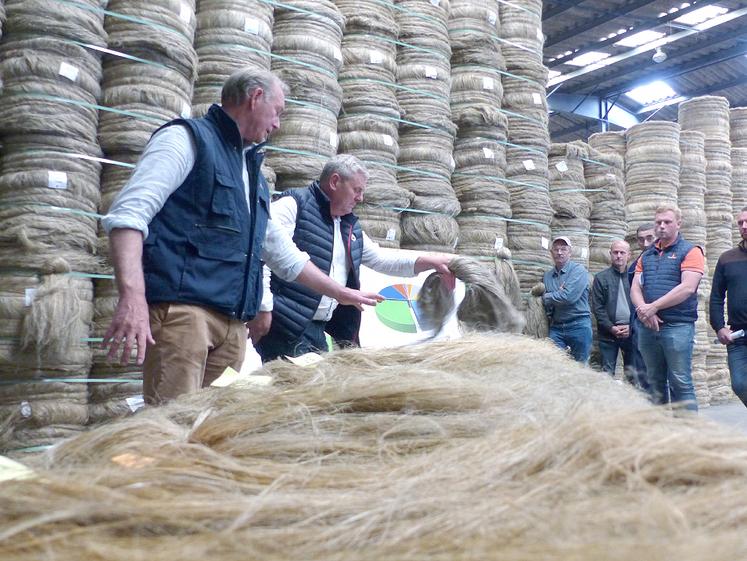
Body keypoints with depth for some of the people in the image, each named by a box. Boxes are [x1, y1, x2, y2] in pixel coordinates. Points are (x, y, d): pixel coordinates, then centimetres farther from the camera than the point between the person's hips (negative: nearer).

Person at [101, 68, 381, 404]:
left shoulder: (252, 169, 26)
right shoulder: (187, 138, 2)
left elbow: (283, 253, 34)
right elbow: (129, 213, -13)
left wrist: (342, 294, 37)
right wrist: (133, 297, -27)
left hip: (235, 323, 8)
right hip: (180, 306, -8)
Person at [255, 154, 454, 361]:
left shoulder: (351, 228, 21)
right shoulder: (294, 205, -6)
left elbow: (381, 259, 29)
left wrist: (431, 261, 20)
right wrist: (263, 309, -21)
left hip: (319, 330, 8)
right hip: (285, 327, -8)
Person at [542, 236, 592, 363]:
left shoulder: (579, 270, -3)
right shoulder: (547, 276, 12)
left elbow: (569, 297, -17)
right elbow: (545, 305, 7)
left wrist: (546, 297, -3)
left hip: (578, 325, -4)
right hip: (555, 327, 4)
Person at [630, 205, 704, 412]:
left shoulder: (690, 251, 0)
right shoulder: (646, 255, 18)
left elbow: (688, 288, -13)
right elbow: (635, 288, 10)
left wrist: (653, 307, -14)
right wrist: (643, 310, -11)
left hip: (678, 326, -6)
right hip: (648, 326, 6)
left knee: (681, 383, -7)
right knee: (655, 384, 10)